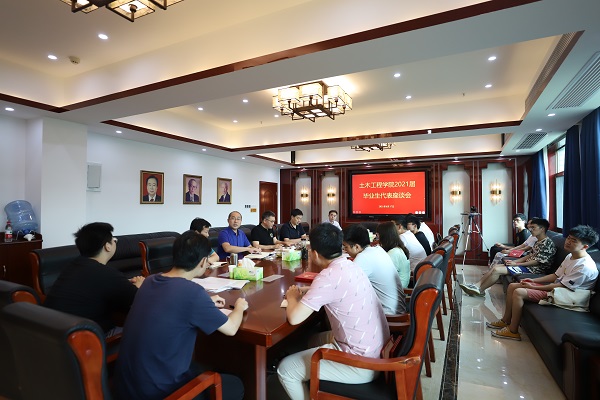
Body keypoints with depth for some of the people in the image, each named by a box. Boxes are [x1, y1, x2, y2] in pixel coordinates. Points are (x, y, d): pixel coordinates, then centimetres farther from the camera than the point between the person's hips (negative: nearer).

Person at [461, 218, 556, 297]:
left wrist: (516, 264, -16)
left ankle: (480, 290, -8)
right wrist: (514, 261, 5)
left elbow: (537, 262, -20)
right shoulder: (538, 242, 16)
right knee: (495, 267, -2)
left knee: (497, 270, -19)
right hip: (527, 264, 10)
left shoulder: (548, 243, -15)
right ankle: (476, 285, -8)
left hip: (533, 269, -10)